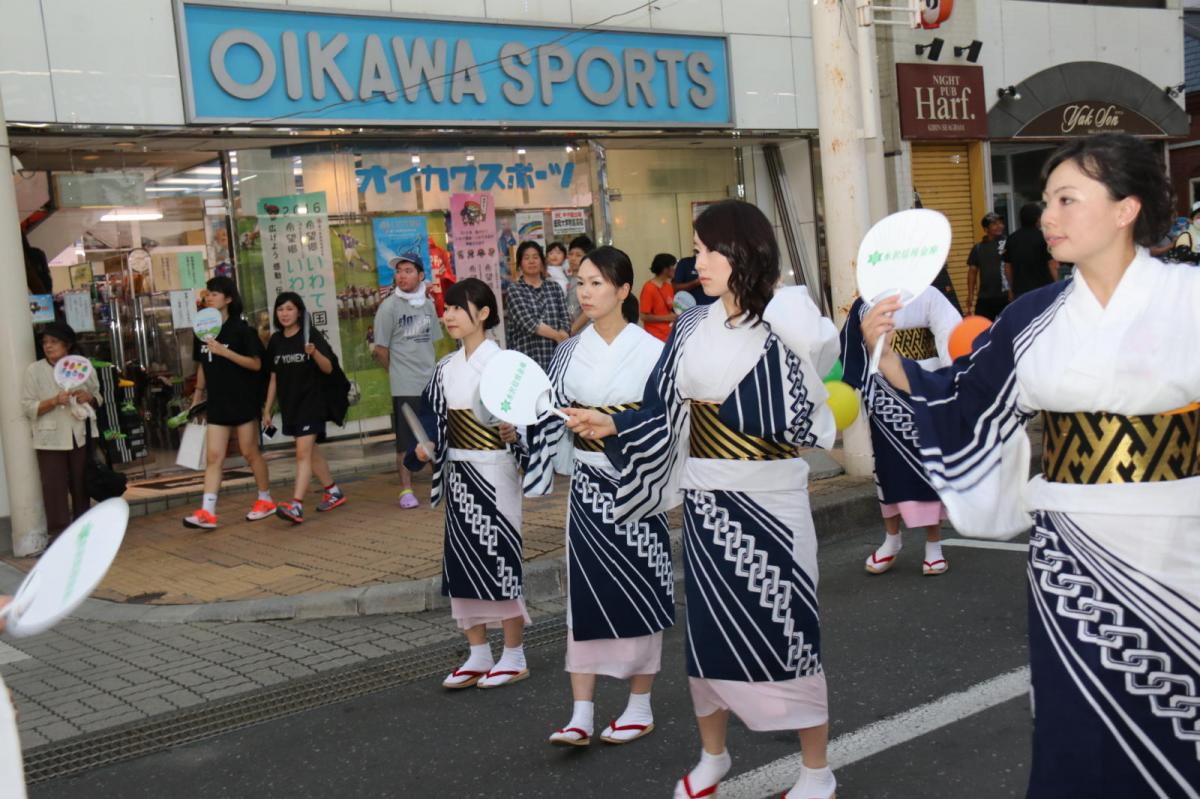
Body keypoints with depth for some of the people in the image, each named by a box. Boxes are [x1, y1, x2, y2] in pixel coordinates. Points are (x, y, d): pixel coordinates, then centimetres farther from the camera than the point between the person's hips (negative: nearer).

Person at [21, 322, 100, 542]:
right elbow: (27, 408, -5)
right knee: (55, 489, -5)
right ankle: (58, 535, 0)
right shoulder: (34, 370, -2)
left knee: (82, 486, 10)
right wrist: (54, 401, -20)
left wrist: (89, 397, -7)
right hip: (51, 439, -3)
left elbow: (98, 397, 16)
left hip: (81, 436, 3)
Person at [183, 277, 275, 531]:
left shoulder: (240, 329, -8)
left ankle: (266, 500, 21)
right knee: (213, 456, -2)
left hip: (243, 401, -5)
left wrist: (224, 351, -22)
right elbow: (202, 366, 18)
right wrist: (198, 394, 14)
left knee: (250, 452, 4)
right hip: (217, 403, 5)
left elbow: (256, 364, -13)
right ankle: (207, 512, -6)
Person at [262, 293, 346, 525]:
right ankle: (333, 492, 31)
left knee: (303, 453, -13)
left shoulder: (311, 335, -7)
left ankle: (296, 506, -20)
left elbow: (328, 368, -12)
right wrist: (267, 408, 13)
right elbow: (273, 377, 14)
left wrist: (314, 353, -30)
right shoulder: (275, 341, 9)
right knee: (311, 451, 15)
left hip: (311, 401, -6)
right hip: (289, 404, 6)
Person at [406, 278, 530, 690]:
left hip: (493, 472, -7)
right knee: (462, 558, 9)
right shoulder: (447, 367, 9)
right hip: (458, 473, 7)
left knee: (499, 556, -1)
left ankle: (514, 657, 13)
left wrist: (513, 433, -32)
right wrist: (425, 448, -3)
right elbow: (434, 418, 14)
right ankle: (478, 656, 21)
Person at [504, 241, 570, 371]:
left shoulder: (555, 288, 14)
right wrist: (557, 336, -6)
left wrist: (562, 335, -15)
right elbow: (529, 323, -10)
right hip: (527, 360, -3)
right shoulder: (514, 291, 2)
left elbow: (565, 321, 6)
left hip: (555, 358, 3)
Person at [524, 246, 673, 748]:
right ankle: (581, 716, 7)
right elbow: (552, 414, 5)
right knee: (585, 591, 3)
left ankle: (640, 708, 19)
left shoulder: (651, 350, -7)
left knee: (637, 591, 4)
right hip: (587, 482, 4)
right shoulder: (572, 352, 4)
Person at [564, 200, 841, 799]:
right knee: (705, 631, 14)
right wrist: (612, 427, -8)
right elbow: (666, 414, 5)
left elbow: (800, 421, -14)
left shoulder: (787, 325, -9)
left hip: (770, 502, -5)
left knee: (787, 632, 3)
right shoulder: (692, 328, 5)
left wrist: (720, 401, -11)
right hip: (704, 501, 5)